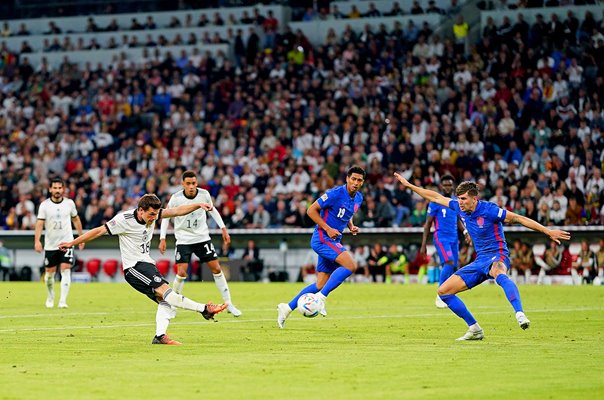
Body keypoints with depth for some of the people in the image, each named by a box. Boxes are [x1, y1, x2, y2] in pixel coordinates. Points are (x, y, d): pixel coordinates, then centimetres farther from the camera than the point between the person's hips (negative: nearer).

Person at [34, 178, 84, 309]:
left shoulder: (69, 203, 1)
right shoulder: (44, 205, -6)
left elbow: (76, 219, 15)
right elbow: (40, 223, -13)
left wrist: (81, 237, 16)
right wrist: (37, 241, -25)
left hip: (67, 243, 0)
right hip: (50, 245, 0)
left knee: (66, 271, -14)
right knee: (49, 273, 8)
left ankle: (63, 301, -15)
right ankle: (50, 297, 33)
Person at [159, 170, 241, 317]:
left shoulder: (204, 194, -8)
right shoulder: (176, 198, -15)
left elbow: (212, 210, 11)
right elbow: (166, 216, -1)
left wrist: (223, 228, 7)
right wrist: (162, 239, -7)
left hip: (202, 238, 2)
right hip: (183, 240, -2)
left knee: (216, 268, -1)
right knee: (181, 273, -14)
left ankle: (228, 304, 8)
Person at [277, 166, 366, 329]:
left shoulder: (358, 198, 8)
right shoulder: (336, 193, -16)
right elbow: (311, 210, -12)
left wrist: (351, 227, 6)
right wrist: (328, 229, -19)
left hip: (333, 242, 9)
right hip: (322, 238, -9)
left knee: (321, 284, 6)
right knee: (351, 265, -26)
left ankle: (287, 307, 15)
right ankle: (321, 297, -20)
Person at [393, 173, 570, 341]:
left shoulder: (489, 210, -16)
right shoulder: (460, 207, 3)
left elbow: (519, 218, -14)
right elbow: (436, 198, 15)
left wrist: (548, 231, -17)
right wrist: (409, 185, 17)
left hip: (497, 257, -8)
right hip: (480, 261, 8)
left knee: (499, 274, -46)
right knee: (444, 291, 4)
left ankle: (520, 314, -63)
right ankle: (474, 329, 9)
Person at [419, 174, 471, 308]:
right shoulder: (436, 201, -5)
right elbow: (428, 223, -2)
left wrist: (465, 231, 3)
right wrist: (423, 245, -5)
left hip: (454, 238, 6)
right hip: (441, 237, -6)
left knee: (453, 268, 1)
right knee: (449, 263, -23)